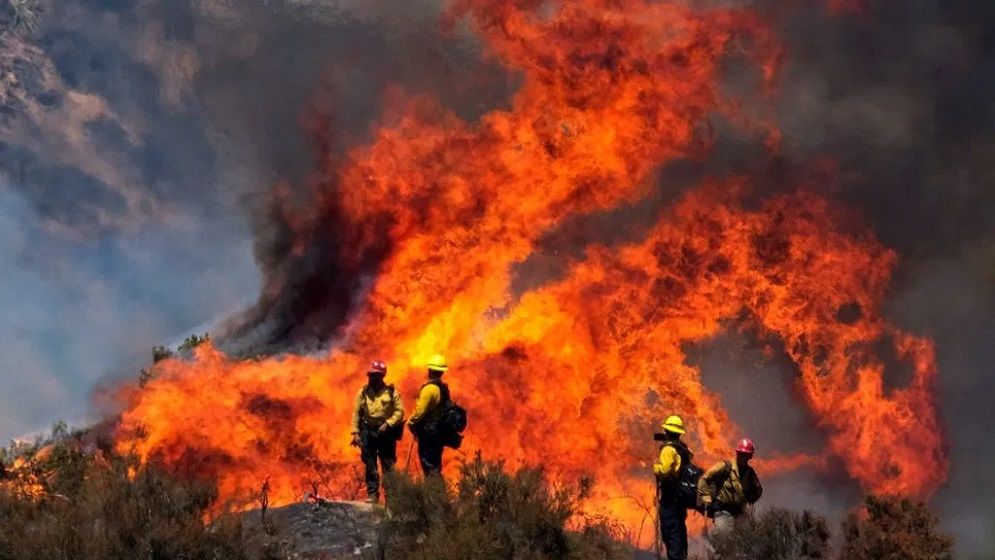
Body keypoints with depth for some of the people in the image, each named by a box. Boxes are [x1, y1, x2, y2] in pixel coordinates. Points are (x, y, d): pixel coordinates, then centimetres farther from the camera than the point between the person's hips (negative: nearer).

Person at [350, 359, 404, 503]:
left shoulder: (391, 393, -4)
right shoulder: (363, 393, 4)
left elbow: (399, 411, -5)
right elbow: (356, 413, 5)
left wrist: (387, 424, -16)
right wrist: (356, 433, -1)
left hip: (386, 432, -3)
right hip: (368, 432, 3)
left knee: (388, 465, 1)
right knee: (370, 465, 5)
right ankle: (372, 493, 11)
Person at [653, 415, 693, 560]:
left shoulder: (668, 449, -15)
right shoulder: (684, 448, 11)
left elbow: (664, 471, -25)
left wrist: (656, 467, -6)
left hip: (670, 495, -9)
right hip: (682, 493, 9)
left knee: (669, 530, -8)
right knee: (679, 529, 18)